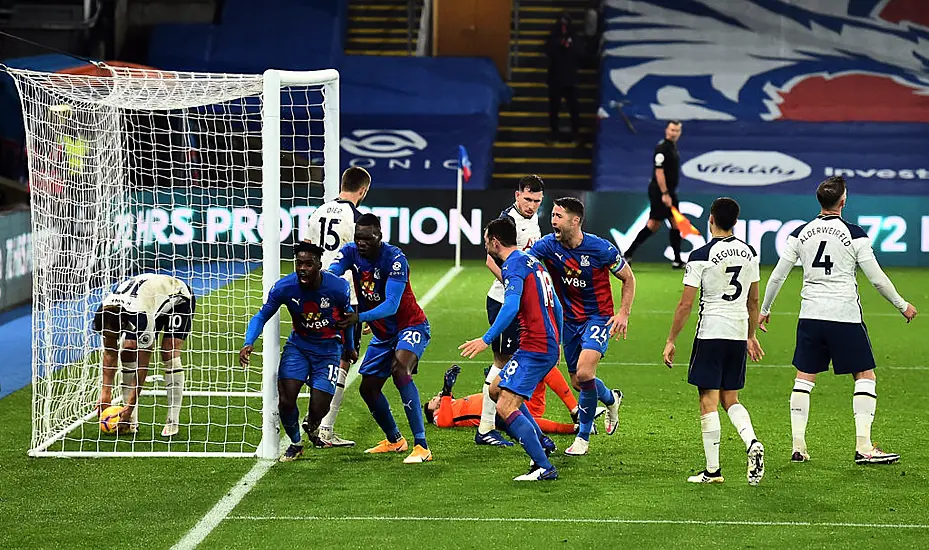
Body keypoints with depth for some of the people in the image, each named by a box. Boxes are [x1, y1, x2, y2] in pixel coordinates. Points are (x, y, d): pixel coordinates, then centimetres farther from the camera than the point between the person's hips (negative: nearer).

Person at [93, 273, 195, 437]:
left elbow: (142, 366, -37)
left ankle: (173, 422, -19)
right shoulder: (106, 311, -25)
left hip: (179, 299, -7)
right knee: (127, 352, -11)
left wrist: (130, 404, -35)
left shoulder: (141, 315, -44)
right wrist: (106, 393, -17)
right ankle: (131, 420, -6)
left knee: (170, 354, -25)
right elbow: (109, 354, -12)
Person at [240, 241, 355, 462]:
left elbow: (347, 316, 1)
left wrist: (349, 347, 16)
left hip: (328, 348, -1)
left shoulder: (337, 287, -20)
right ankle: (296, 443, 15)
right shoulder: (284, 287, -19)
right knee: (286, 400, -14)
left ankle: (312, 428, 31)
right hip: (298, 345, 1)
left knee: (318, 409, -9)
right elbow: (262, 316, -9)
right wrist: (249, 343, -26)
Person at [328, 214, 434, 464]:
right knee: (368, 388, 9)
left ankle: (421, 446, -34)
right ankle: (395, 440, 34)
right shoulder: (350, 253, -8)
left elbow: (391, 305, -33)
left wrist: (360, 317, -47)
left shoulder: (395, 259, -25)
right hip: (382, 332, 7)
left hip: (410, 326, -7)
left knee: (400, 369, -31)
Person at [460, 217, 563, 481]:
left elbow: (511, 306, -27)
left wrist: (486, 339, -30)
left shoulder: (513, 264, -11)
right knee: (496, 390, 23)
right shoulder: (533, 261, 18)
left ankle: (544, 467, -17)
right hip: (548, 345, 10)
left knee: (505, 408, -14)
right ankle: (542, 443, 25)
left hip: (534, 349, -10)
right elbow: (556, 307, 24)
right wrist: (557, 343, 33)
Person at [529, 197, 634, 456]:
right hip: (570, 320, 5)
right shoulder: (547, 245, -10)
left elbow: (628, 278, -2)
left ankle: (583, 437, -4)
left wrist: (623, 313, -11)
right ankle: (611, 399, 45)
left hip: (598, 317, -5)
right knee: (578, 382, 10)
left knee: (584, 374, -22)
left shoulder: (601, 248, -17)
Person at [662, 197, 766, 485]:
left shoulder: (701, 256, -10)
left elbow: (686, 304, -10)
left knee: (708, 401, 0)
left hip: (710, 334, -6)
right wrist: (751, 336, 28)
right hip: (739, 333, 6)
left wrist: (671, 341, -1)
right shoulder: (749, 253, 7)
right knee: (730, 399, 16)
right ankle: (752, 442, -10)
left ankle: (713, 470, 2)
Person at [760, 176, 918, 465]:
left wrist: (764, 310, 23)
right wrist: (903, 306, 11)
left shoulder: (800, 233, 4)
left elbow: (777, 276, 8)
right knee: (865, 376, 5)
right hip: (845, 317, -4)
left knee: (804, 378, 12)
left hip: (810, 316, 4)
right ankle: (863, 447, -3)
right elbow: (877, 278, -3)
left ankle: (798, 447, 8)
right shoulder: (854, 234, -6)